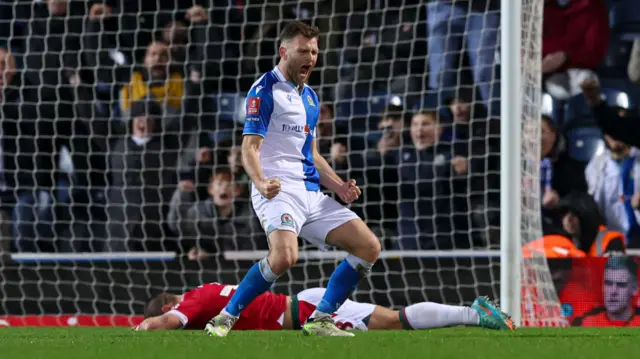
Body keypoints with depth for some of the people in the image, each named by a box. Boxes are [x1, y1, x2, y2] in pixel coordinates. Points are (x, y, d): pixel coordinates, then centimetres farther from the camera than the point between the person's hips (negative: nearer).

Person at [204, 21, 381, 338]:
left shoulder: (310, 97, 22)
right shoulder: (265, 90, -5)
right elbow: (250, 147, -12)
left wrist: (339, 186, 13)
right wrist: (261, 182, -31)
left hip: (311, 193, 9)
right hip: (279, 190, -9)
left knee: (368, 246, 0)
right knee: (285, 255, -33)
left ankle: (320, 320, 4)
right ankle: (225, 317, -19)